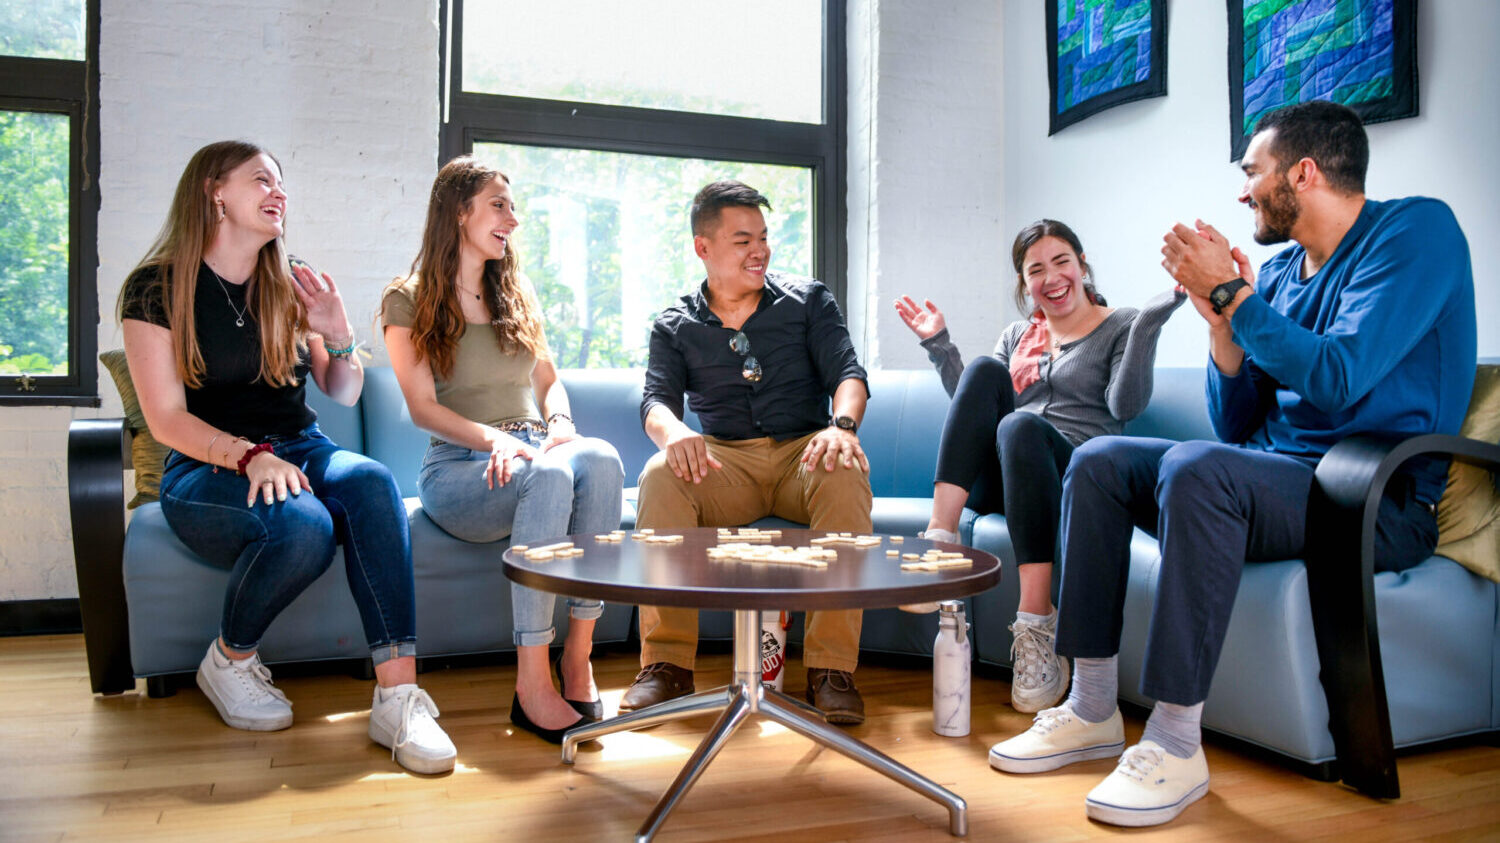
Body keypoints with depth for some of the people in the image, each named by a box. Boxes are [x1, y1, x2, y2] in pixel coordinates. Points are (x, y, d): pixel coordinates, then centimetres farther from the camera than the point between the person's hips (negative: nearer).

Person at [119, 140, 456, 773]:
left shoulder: (290, 287, 12)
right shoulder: (157, 289, -1)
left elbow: (344, 395, 18)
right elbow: (166, 419, -9)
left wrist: (339, 336, -3)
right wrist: (249, 455, -26)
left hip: (299, 452, 4)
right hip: (207, 472, -4)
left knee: (372, 482, -31)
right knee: (301, 523, -36)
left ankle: (398, 697, -38)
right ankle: (229, 661, -4)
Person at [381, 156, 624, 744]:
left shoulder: (518, 294, 22)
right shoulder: (407, 301, 5)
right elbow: (423, 406, -4)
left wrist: (559, 424, -4)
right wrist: (494, 440, -22)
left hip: (533, 450, 4)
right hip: (457, 468, -4)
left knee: (601, 458, -32)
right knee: (549, 476, -38)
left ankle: (578, 656, -30)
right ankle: (532, 685, -37)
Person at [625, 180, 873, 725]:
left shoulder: (808, 301, 10)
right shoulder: (675, 327, 11)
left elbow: (847, 372, -1)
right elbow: (656, 398, -2)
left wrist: (842, 424, -25)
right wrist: (672, 431, -29)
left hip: (802, 453, 0)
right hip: (724, 461, 1)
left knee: (845, 476, -35)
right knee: (661, 476, -31)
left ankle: (831, 668, -29)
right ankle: (666, 664, -24)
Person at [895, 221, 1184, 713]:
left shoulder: (1121, 327, 13)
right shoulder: (1016, 337, 26)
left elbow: (1126, 406, -5)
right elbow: (974, 407, 18)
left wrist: (1148, 325, -14)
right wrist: (939, 344, 12)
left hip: (1076, 477, -3)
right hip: (998, 483, 4)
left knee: (1020, 425, -36)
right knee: (984, 371, -21)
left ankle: (1036, 628, -42)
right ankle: (940, 538, -36)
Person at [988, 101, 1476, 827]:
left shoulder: (1415, 230, -7)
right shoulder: (1276, 275, 14)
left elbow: (1339, 378, -23)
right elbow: (1236, 426, 12)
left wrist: (1231, 293, -15)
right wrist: (1220, 323, -2)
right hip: (1273, 475, 8)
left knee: (1194, 467, -34)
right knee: (1098, 460, -3)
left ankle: (1176, 744, -27)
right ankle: (1093, 710, -4)